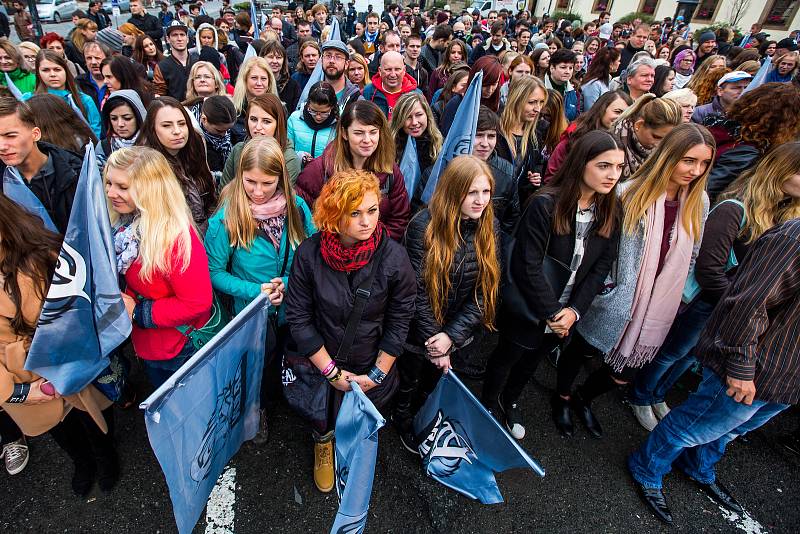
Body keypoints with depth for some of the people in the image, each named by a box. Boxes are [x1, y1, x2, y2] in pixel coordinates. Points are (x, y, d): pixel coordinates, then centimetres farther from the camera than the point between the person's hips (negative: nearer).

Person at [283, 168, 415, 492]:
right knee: (322, 420, 26)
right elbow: (298, 317, -15)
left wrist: (377, 374, -11)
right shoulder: (309, 253, -22)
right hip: (320, 363, 0)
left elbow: (399, 320, -12)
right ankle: (323, 442, 63)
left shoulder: (393, 257, -22)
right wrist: (332, 371, -14)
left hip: (372, 367, 0)